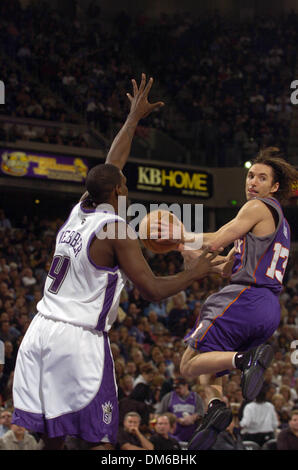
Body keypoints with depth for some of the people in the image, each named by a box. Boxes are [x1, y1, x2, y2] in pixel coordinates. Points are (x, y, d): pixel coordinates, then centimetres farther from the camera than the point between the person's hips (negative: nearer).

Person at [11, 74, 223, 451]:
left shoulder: (77, 212, 12)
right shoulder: (116, 229, -9)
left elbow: (109, 166, 28)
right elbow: (153, 290, -10)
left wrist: (134, 116, 36)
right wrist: (197, 272, 6)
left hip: (41, 331, 7)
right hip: (80, 339, -7)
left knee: (51, 436, 9)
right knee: (100, 438, -4)